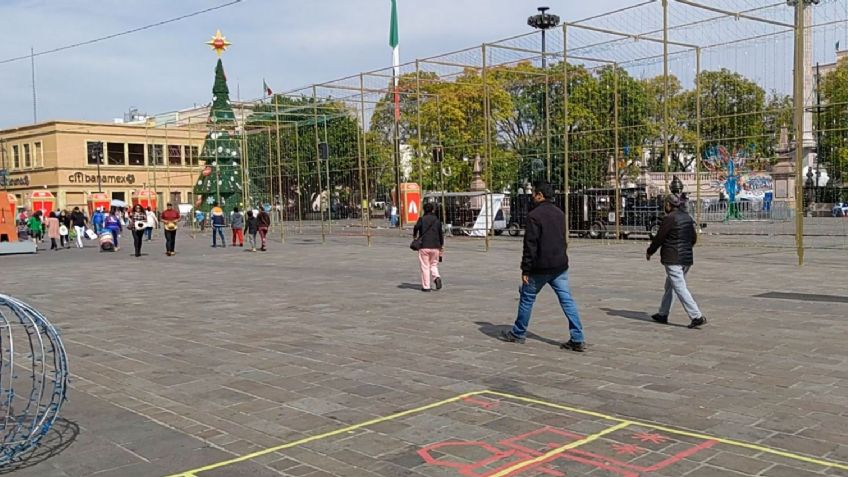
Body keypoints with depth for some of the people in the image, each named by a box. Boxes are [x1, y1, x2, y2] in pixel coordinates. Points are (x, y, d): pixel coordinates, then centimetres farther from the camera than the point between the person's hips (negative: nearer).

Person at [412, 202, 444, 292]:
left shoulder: (422, 219, -3)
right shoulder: (437, 220, 6)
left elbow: (416, 227, -17)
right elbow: (441, 233, 9)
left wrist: (415, 236, 4)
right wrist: (442, 246, 19)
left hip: (424, 246, -3)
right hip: (435, 247, 3)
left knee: (425, 266, 3)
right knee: (434, 264, 18)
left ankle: (426, 286, 3)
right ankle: (437, 277, -9)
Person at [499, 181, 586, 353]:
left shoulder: (534, 215, -14)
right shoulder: (560, 213, 11)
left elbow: (530, 245, -16)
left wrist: (525, 269, -12)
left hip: (540, 267, -6)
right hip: (560, 266, 6)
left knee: (527, 299, 11)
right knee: (567, 300, 3)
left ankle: (518, 333, 23)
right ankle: (578, 339, -2)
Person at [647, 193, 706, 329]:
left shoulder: (670, 218, -14)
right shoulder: (687, 217, 10)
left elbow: (659, 238, -10)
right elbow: (694, 238, 16)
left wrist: (649, 252, 4)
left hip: (672, 259, -9)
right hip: (687, 258, 9)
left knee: (680, 288, -8)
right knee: (670, 287, 19)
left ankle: (697, 316, -14)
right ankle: (663, 314, 27)